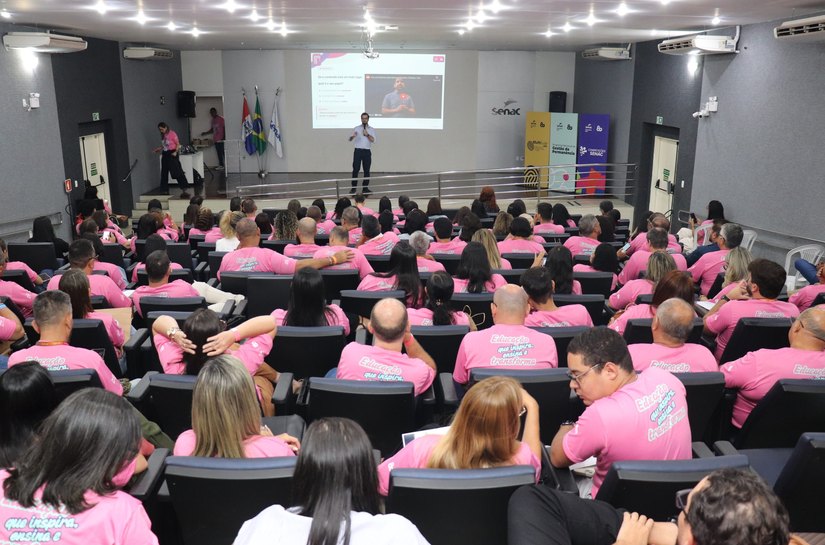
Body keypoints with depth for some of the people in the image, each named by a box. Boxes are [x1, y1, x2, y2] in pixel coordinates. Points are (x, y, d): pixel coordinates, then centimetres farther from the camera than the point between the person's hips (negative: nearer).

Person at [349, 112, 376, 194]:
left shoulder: (371, 130, 10)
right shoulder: (357, 128, 8)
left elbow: (373, 140, -4)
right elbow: (350, 139, 1)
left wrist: (367, 135, -20)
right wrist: (352, 136, -22)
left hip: (367, 151, 1)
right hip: (358, 151, -1)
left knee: (366, 170, 3)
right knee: (355, 169, -5)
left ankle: (365, 188, 10)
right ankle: (353, 188, -1)